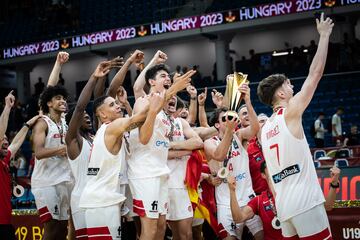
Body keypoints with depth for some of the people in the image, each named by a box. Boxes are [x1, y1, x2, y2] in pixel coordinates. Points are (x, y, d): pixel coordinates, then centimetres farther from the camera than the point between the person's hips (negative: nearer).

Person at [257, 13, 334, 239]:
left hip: (284, 204, 8)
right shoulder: (290, 112, -3)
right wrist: (324, 36, 6)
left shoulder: (265, 128, 19)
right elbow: (315, 74, -3)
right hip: (305, 200, -8)